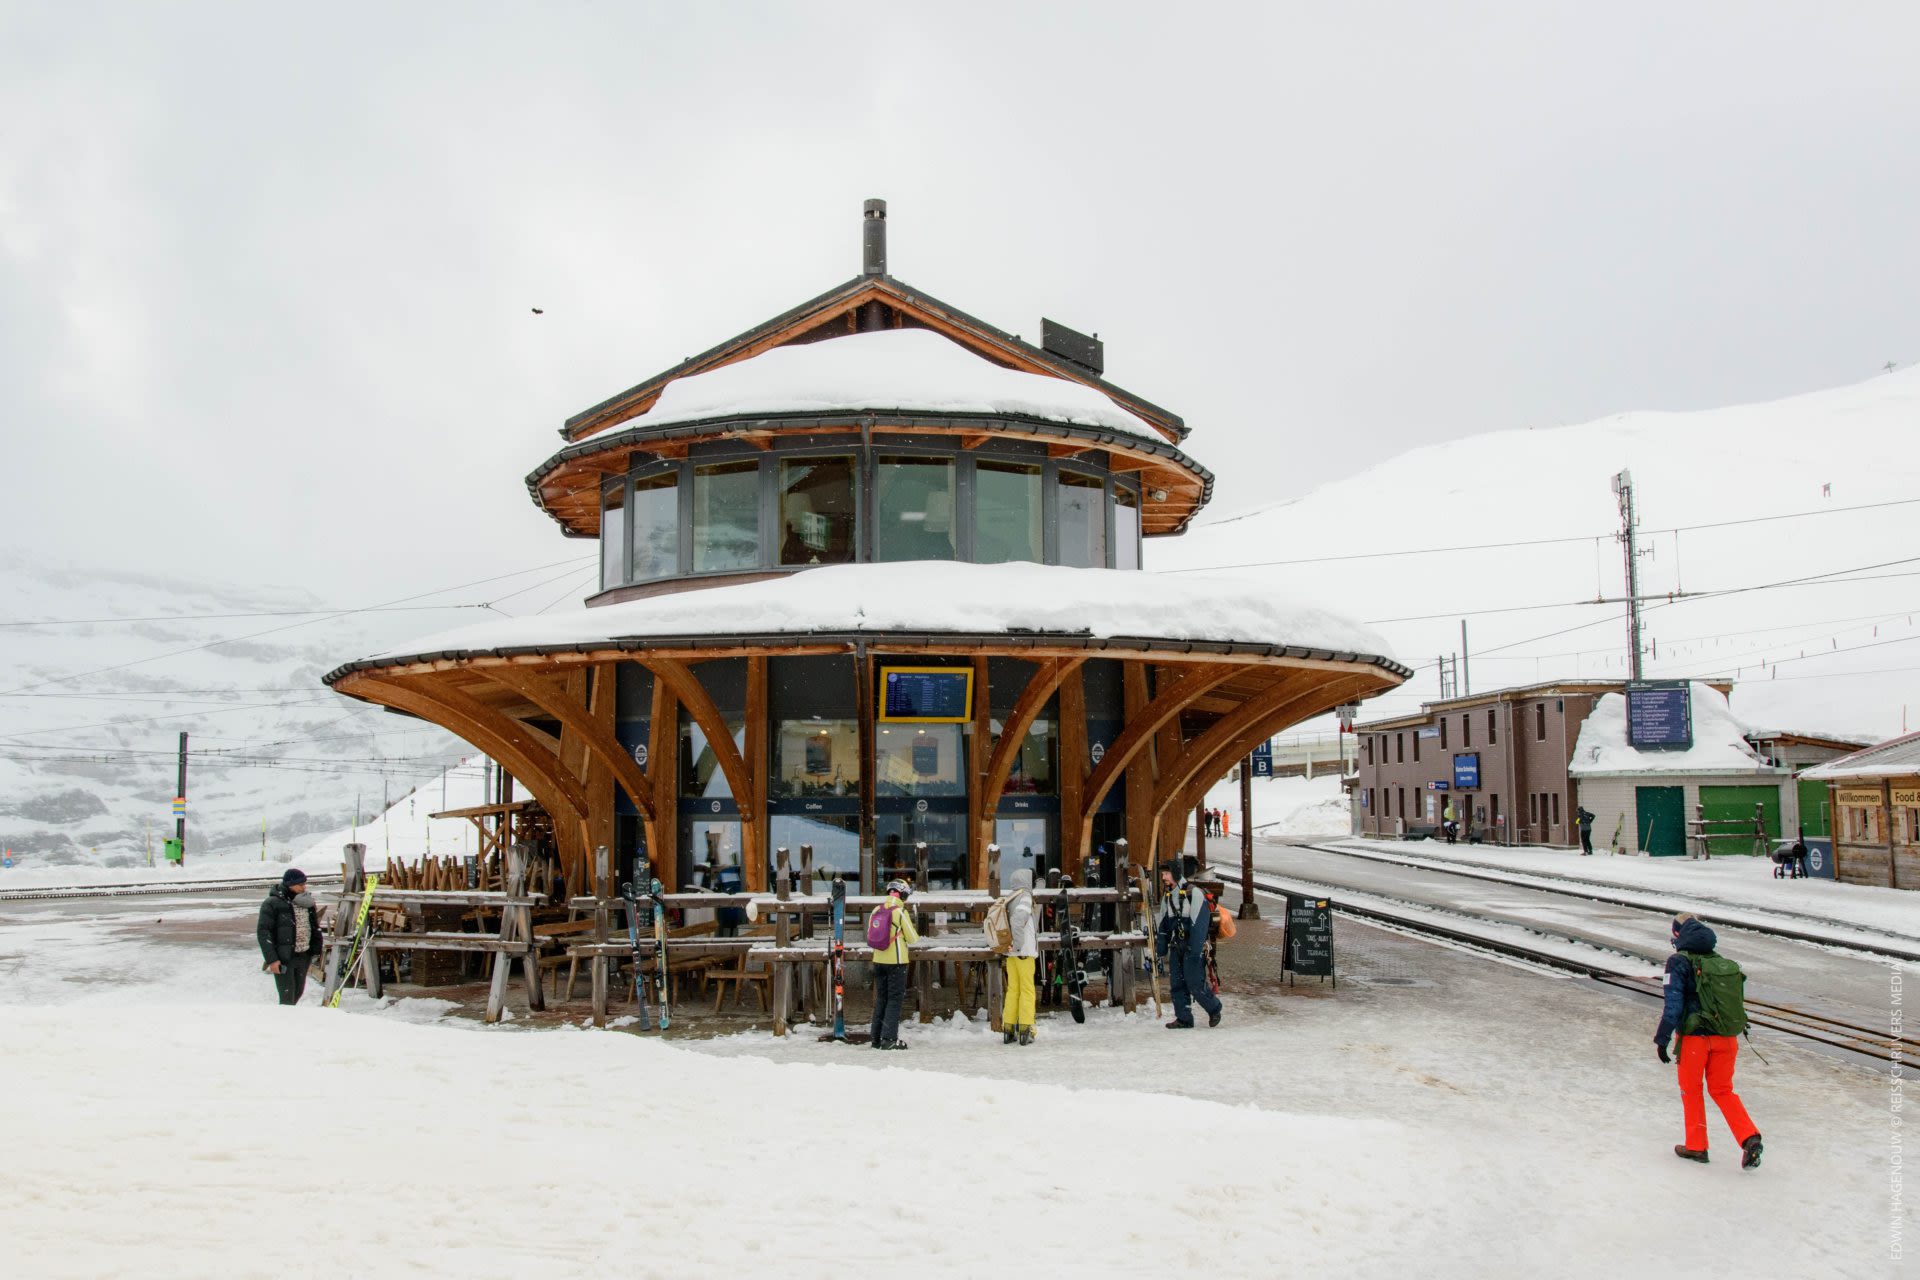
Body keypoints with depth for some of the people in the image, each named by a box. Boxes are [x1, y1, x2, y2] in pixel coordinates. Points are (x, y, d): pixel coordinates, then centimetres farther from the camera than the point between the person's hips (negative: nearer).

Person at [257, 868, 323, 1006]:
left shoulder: (307, 902, 8)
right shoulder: (272, 904, -11)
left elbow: (315, 928, 16)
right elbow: (263, 932, -12)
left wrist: (316, 952, 11)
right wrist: (271, 959, -17)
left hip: (303, 956, 6)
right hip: (283, 959, -6)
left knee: (298, 992, 17)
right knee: (287, 997, -8)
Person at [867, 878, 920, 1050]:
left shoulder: (877, 910, 3)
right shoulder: (901, 912, -14)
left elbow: (870, 935, 9)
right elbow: (912, 938, -8)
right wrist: (917, 935, 14)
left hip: (878, 960, 6)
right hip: (896, 961, -6)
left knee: (881, 998, 14)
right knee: (895, 999, 0)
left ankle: (877, 1038, 17)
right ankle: (889, 1038, -7)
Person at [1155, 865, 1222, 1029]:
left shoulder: (1194, 893, -14)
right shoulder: (1167, 895, 11)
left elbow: (1199, 923, -17)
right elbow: (1163, 924, 17)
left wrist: (1194, 951, -21)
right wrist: (1160, 950, 13)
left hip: (1194, 947, -7)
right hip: (1176, 947, 7)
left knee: (1195, 984, -8)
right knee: (1178, 984, 5)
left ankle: (1214, 1009, 14)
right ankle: (1183, 1019, 12)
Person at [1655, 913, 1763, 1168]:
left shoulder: (1679, 962, -7)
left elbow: (1673, 1003, -14)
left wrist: (1662, 1039, -10)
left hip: (1694, 1037, -5)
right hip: (1725, 1038, 5)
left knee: (1691, 1090, 12)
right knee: (1723, 1090, 16)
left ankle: (1696, 1146, 17)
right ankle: (1749, 1137, -2)